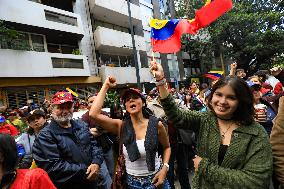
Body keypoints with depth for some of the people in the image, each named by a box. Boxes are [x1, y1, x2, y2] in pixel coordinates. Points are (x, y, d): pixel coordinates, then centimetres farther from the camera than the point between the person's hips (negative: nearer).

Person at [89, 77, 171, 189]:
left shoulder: (156, 124, -14)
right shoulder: (121, 126, -13)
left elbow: (167, 147, 4)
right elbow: (94, 114, -26)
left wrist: (164, 168, -10)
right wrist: (106, 86, -20)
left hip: (155, 179, -1)